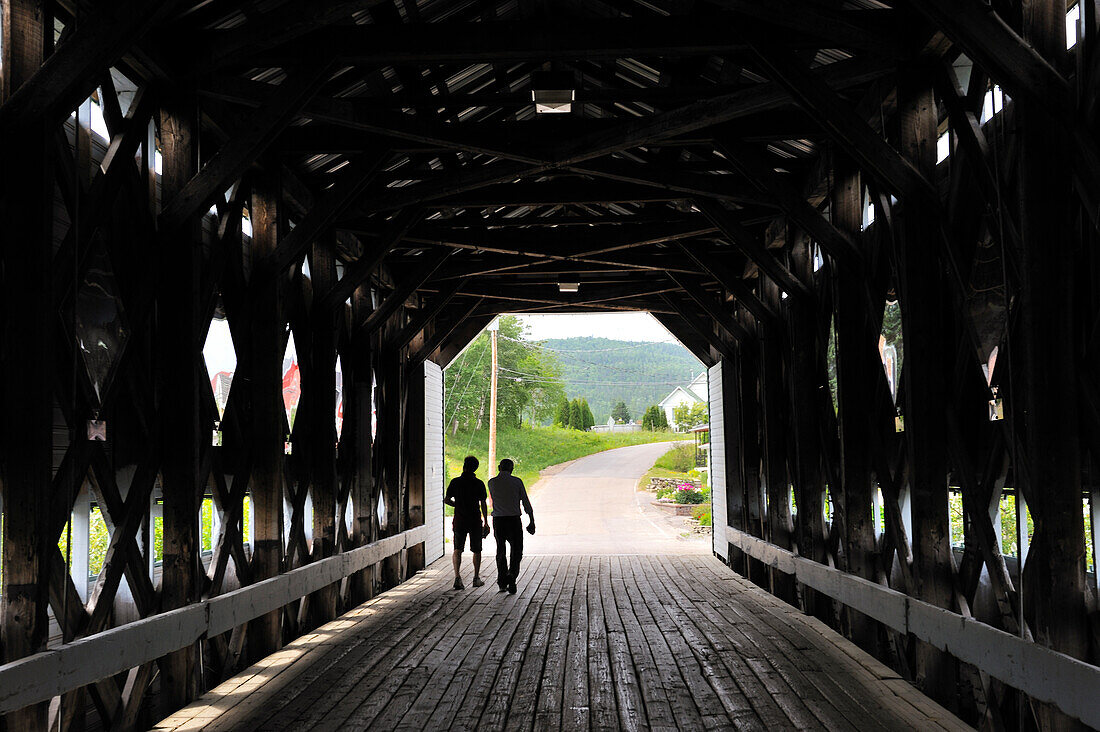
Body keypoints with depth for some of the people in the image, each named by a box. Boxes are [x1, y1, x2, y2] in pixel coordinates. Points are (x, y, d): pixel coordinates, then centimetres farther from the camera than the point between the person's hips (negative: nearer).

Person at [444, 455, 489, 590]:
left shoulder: (455, 482, -3)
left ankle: (457, 576, -18)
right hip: (475, 521, -1)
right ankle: (476, 578, 21)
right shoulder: (479, 484, -6)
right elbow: (483, 504, -7)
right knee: (477, 550, 14)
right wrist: (486, 523, -2)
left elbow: (446, 500, -1)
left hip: (459, 521, 1)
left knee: (457, 550, 3)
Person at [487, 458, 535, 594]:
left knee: (500, 551, 15)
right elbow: (526, 502, -1)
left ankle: (502, 581, 16)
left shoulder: (492, 482, 2)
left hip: (498, 520, 2)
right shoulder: (517, 482, -3)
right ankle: (512, 574, -17)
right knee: (517, 551, 6)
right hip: (514, 520, -2)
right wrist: (532, 521, 4)